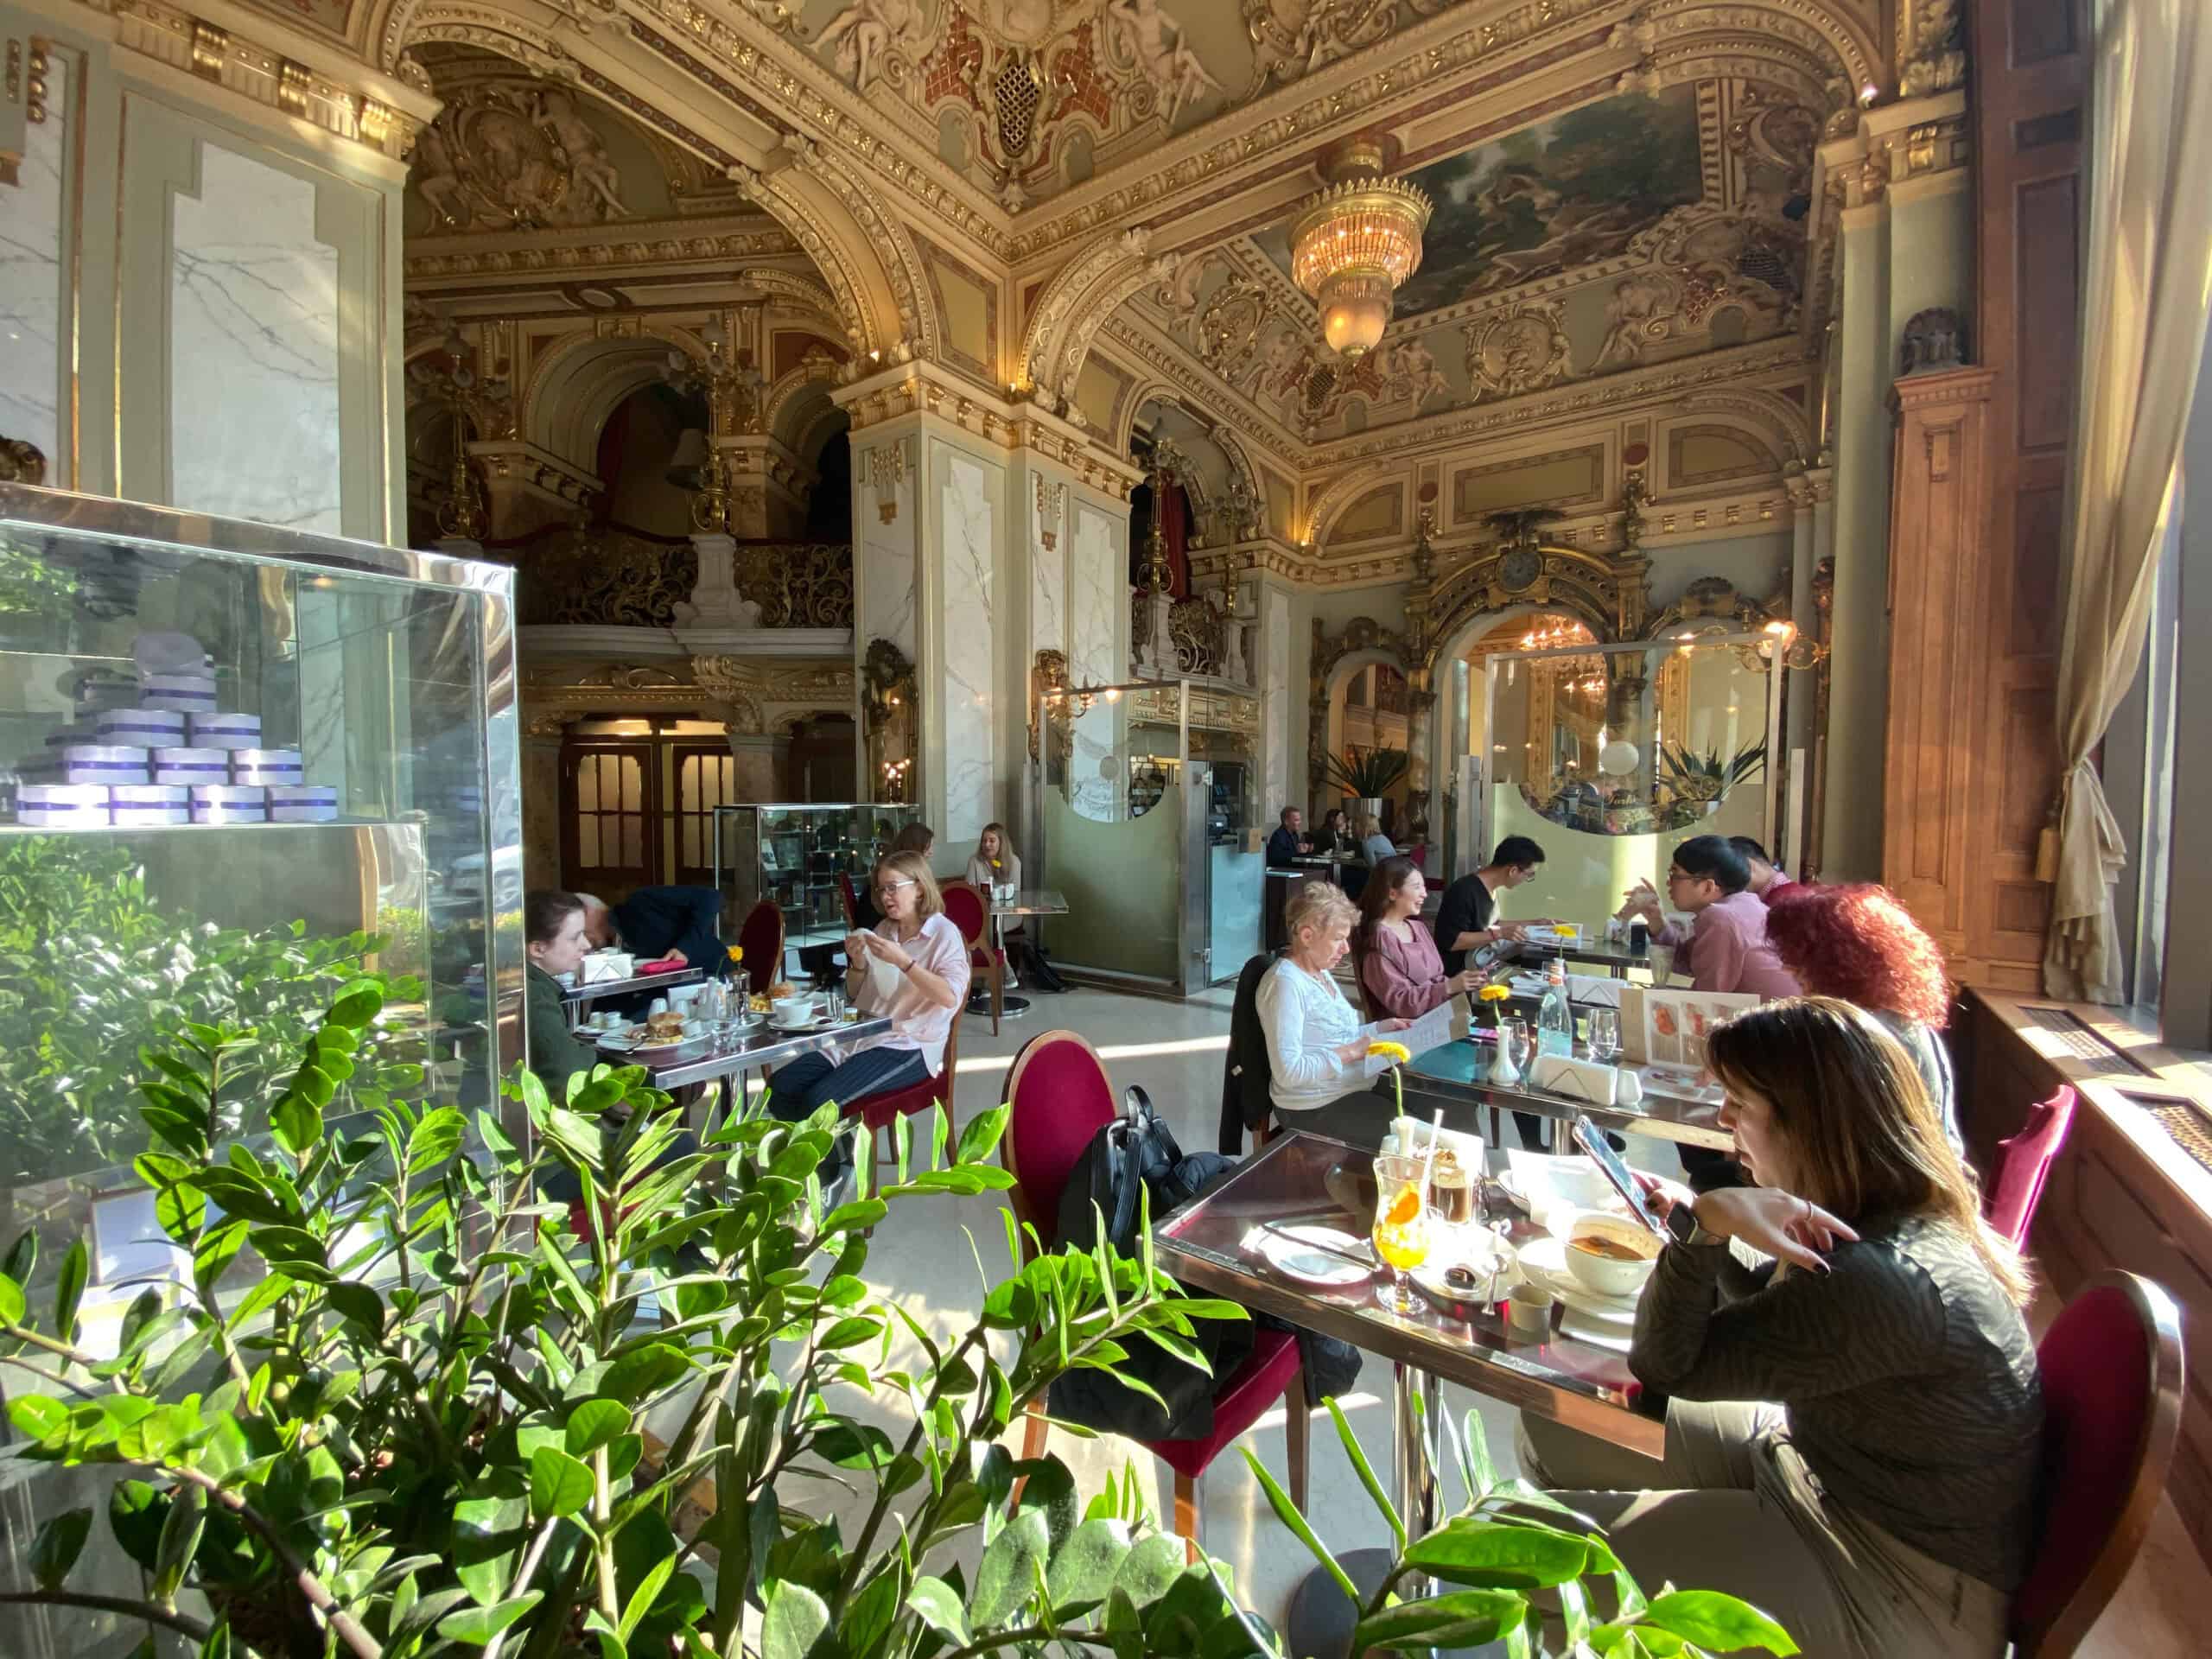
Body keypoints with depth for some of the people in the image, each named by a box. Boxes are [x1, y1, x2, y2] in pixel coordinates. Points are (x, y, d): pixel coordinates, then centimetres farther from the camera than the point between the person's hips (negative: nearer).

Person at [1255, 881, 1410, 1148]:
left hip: (1351, 1089, 9)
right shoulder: (1286, 983, -22)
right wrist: (1351, 1052, -24)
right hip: (1315, 1109, -9)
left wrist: (1380, 1027, 8)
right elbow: (1288, 1071, -26)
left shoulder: (1321, 972, 8)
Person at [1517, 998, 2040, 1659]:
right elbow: (1764, 1308, 13)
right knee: (1553, 1427, 10)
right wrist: (1691, 1221, -3)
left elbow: (1668, 1364, -25)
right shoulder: (1897, 1215, -3)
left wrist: (1706, 1224, -38)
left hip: (1889, 1597, -9)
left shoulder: (1887, 1282, -34)